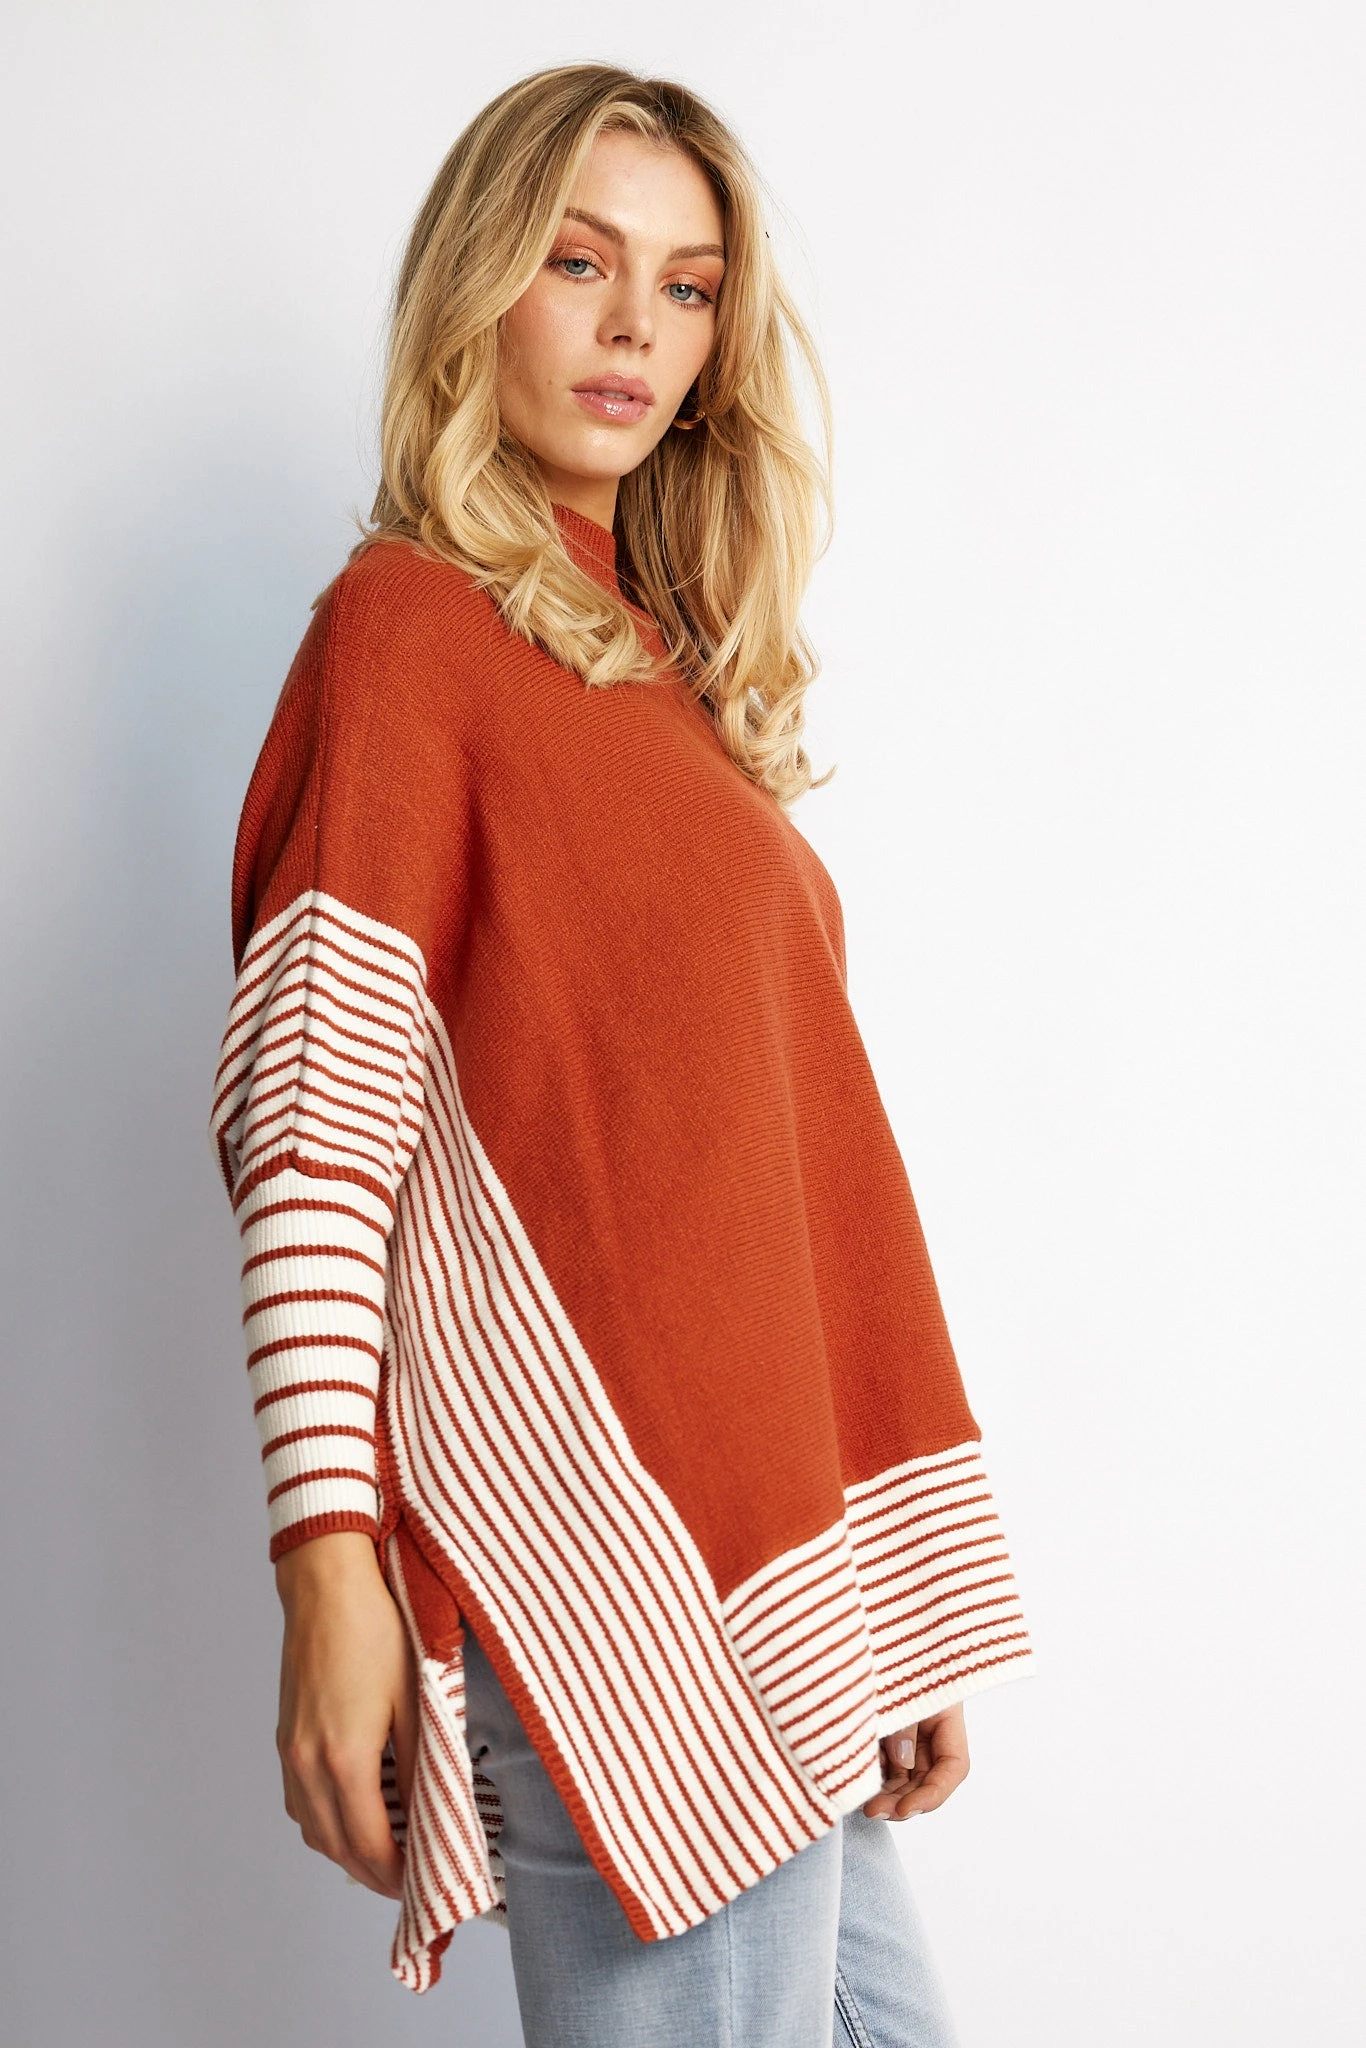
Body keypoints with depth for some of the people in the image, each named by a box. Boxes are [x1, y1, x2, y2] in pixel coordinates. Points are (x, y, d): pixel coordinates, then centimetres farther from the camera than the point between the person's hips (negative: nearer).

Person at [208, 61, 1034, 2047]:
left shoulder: (671, 668, 19)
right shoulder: (410, 621, -3)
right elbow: (312, 1142, -11)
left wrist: (904, 1624, 16)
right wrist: (331, 1565, -20)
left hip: (769, 1560, 8)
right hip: (605, 1565, -7)